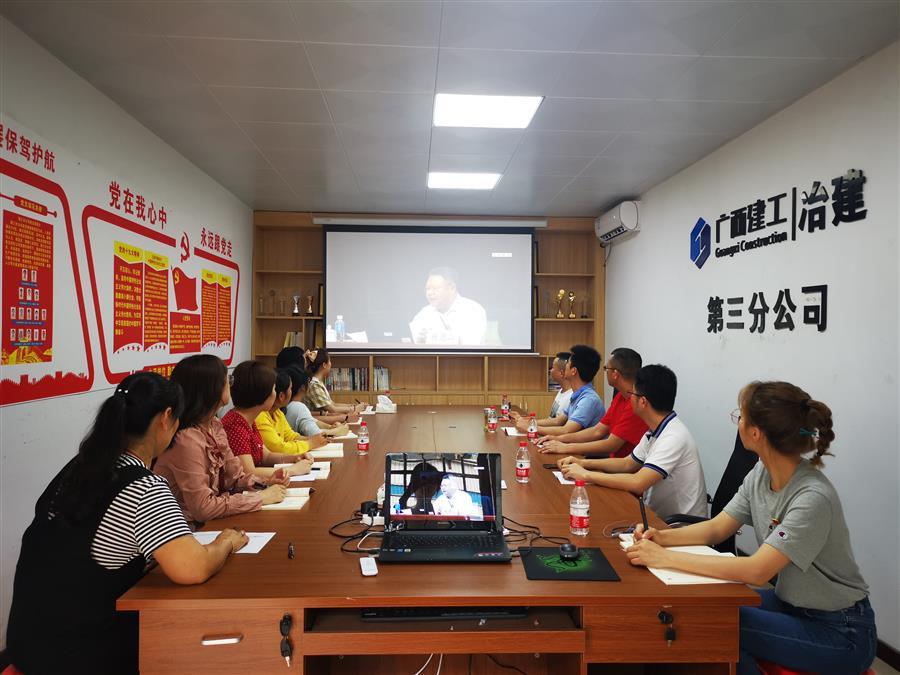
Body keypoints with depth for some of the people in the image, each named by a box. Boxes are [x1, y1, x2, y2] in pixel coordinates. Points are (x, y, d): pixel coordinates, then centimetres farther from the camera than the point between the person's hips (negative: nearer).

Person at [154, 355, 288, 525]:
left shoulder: (214, 425, 1)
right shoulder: (186, 440, -25)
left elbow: (232, 477, 9)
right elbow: (203, 508, -24)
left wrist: (266, 481, -8)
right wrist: (261, 498, -19)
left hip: (205, 522, 7)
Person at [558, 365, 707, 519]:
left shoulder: (674, 437, -25)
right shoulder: (655, 432, 5)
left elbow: (637, 483, -31)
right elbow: (627, 463, 16)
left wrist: (585, 475, -22)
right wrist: (584, 463, 3)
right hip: (659, 515, 8)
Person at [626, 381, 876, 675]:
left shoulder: (813, 497, -29)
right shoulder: (761, 474, -5)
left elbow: (756, 570, -33)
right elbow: (716, 528, 1)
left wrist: (665, 558, -35)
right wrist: (662, 537, -17)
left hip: (838, 632, -6)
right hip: (791, 604, 7)